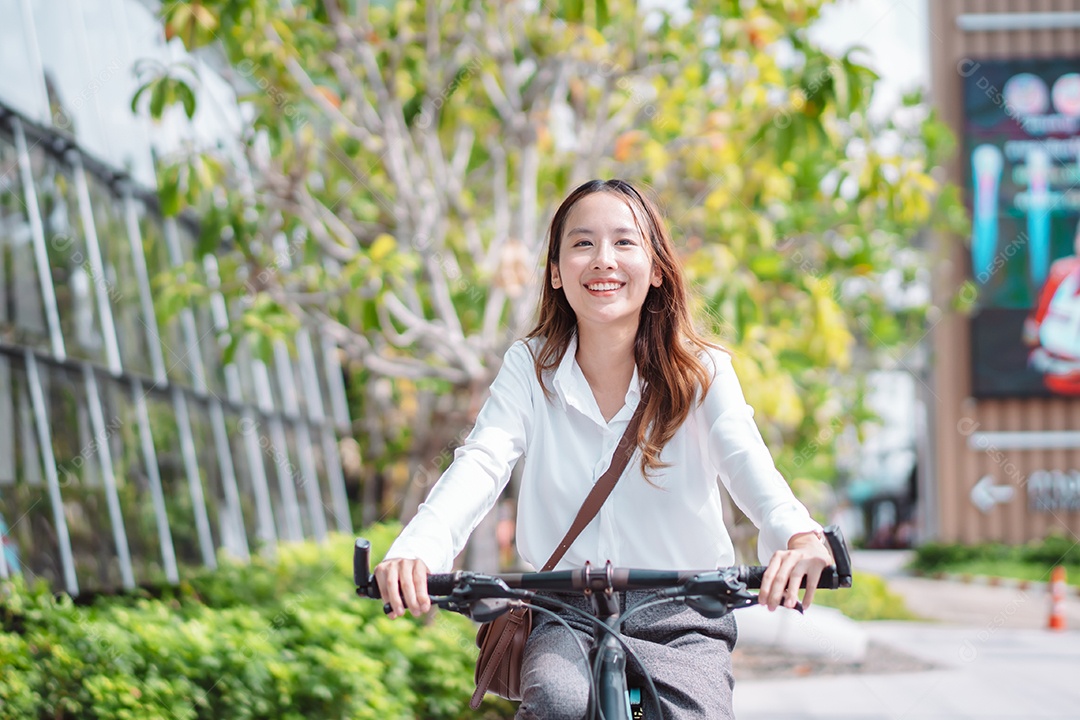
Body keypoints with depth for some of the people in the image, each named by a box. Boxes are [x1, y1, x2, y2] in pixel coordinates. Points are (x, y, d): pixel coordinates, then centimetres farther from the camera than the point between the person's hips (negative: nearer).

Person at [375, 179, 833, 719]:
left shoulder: (701, 372, -1)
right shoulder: (529, 367, 2)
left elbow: (747, 461, -18)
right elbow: (481, 463, -14)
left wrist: (799, 536, -43)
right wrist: (418, 549, -36)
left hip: (680, 620, 0)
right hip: (565, 617, 0)